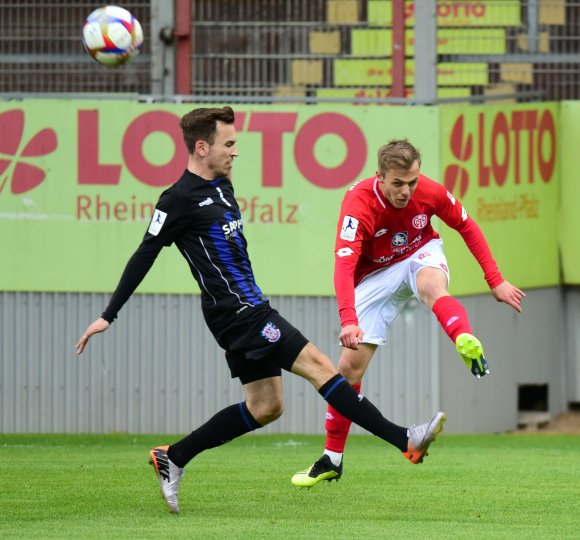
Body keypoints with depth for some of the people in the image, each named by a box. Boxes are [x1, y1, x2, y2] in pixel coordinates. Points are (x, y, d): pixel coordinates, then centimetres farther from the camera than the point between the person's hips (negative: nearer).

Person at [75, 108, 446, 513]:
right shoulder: (179, 199, -13)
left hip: (249, 310, 10)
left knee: (265, 408, 12)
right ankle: (403, 439, -15)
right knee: (318, 365, -13)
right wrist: (109, 317, -6)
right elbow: (144, 256, -9)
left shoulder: (221, 186, 13)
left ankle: (172, 459, 18)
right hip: (238, 313, -10)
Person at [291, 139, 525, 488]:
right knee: (351, 364, -5)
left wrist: (495, 280, -4)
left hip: (421, 255, 1)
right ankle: (332, 460, 10)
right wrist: (349, 321, -54)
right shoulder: (358, 204, -30)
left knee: (431, 286, -38)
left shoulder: (430, 192, -21)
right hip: (376, 275, -1)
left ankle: (467, 343, -69)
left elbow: (467, 226, -2)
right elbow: (344, 265, -40)